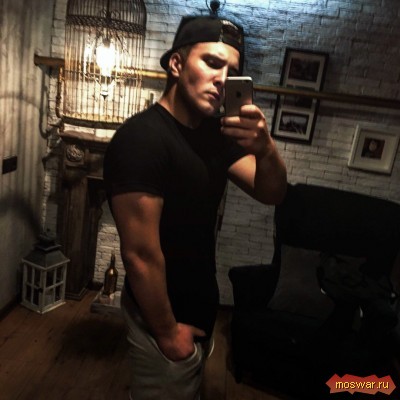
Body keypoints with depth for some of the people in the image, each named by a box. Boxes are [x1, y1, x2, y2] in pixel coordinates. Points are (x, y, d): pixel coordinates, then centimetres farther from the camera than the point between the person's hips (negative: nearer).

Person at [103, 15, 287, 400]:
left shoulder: (216, 132, -1)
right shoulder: (141, 138, -26)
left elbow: (271, 193, -6)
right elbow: (140, 254, -27)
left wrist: (265, 148, -27)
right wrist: (167, 332, -16)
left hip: (199, 304, 8)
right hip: (164, 315, -7)